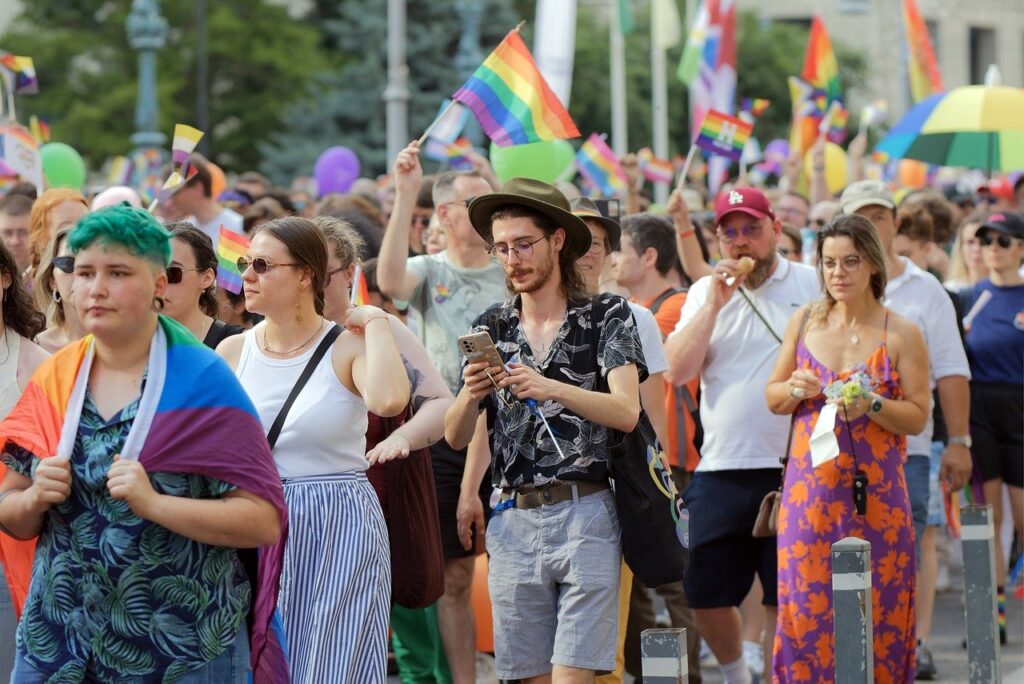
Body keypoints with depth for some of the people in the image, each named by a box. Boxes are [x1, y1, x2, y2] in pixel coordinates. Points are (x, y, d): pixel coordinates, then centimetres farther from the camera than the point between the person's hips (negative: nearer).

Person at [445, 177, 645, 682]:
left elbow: (627, 411, -11)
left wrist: (552, 388, -26)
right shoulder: (491, 329, 12)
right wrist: (471, 395, -16)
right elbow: (457, 437, 7)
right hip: (513, 522, 4)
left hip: (585, 513, -4)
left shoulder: (606, 315, 2)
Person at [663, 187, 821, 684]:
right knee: (704, 594, 8)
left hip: (792, 470, -3)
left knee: (786, 600, -1)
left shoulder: (812, 286, 2)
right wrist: (714, 304, -7)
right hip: (719, 470, 3)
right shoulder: (704, 293, 11)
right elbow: (676, 371, 0)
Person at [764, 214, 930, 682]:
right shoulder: (805, 321, 8)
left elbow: (918, 416, -1)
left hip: (875, 492, -2)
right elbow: (772, 398, 15)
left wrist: (871, 406, -18)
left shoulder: (900, 334, -2)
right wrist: (795, 390, -7)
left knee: (876, 612, -2)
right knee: (805, 607, -2)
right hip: (810, 488, 2)